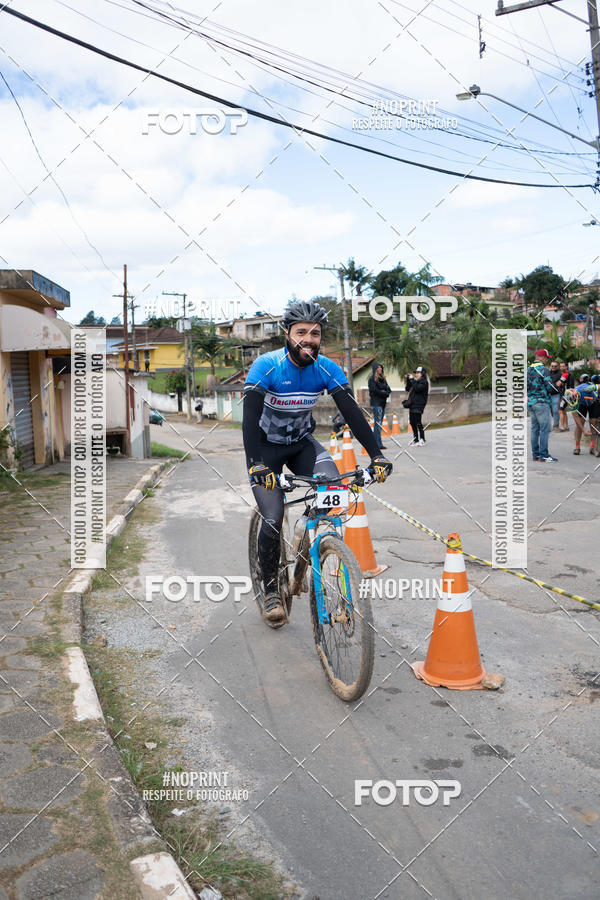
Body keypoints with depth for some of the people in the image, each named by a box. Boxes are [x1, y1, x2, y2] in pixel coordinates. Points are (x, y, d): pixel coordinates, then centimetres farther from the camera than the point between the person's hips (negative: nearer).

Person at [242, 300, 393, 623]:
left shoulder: (327, 369, -15)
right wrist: (255, 464, -45)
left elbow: (352, 412, -19)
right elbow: (250, 417, -32)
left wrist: (376, 455, -30)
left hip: (302, 443, 3)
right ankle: (270, 589, 9)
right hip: (267, 446, -3)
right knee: (272, 521, -15)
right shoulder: (266, 366, -25)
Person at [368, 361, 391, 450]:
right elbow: (375, 390, -14)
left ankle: (377, 443, 9)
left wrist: (384, 392, -8)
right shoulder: (372, 379, -5)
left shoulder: (382, 378, 18)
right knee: (377, 424, -10)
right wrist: (385, 393, -4)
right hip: (376, 403, -8)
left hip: (383, 403, 8)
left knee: (379, 423, 7)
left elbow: (389, 389, 13)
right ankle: (378, 444, -12)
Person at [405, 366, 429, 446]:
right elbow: (407, 389, 19)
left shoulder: (424, 382, -6)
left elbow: (417, 388, -21)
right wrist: (408, 380, 8)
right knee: (412, 422, 9)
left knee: (418, 423, -11)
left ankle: (422, 440, -6)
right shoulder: (416, 381, 19)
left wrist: (412, 380, -14)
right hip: (412, 405, 9)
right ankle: (415, 440, 17)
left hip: (419, 405, -9)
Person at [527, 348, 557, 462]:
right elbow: (550, 387, -14)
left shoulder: (528, 370, 12)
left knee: (535, 429, 11)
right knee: (545, 428, -5)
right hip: (542, 402, -8)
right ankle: (543, 455, -7)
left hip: (530, 402, 8)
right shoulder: (543, 369, -12)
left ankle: (535, 454, 14)